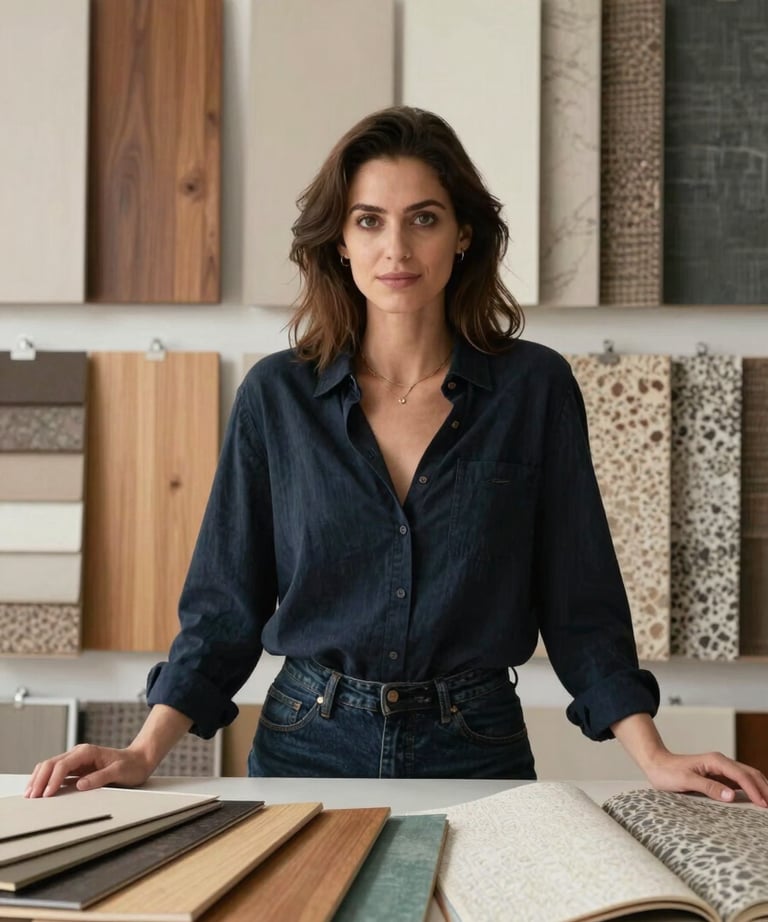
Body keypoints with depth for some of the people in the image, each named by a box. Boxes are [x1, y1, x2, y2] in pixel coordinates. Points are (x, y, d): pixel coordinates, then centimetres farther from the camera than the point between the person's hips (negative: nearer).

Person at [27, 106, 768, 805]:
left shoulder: (534, 388, -5)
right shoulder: (276, 396, -3)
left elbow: (579, 603, -1)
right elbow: (225, 605, 0)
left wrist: (652, 756, -11)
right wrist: (144, 753, -10)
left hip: (477, 751, 0)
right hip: (308, 748, 1)